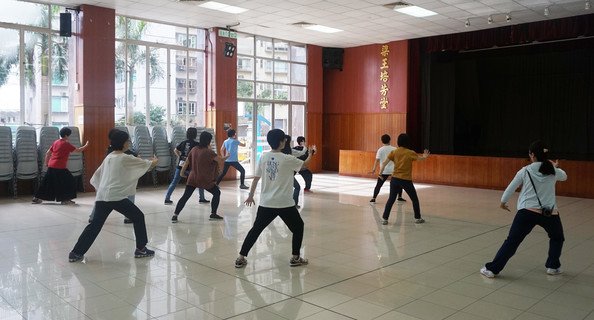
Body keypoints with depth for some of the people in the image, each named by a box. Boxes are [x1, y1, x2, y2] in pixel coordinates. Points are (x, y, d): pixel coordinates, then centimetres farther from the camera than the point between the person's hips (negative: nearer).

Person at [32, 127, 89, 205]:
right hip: (60, 168, -8)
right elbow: (78, 150, -4)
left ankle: (36, 198, 21)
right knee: (70, 181, 2)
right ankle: (65, 199, 3)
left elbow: (48, 153, 17)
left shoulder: (55, 142, 14)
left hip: (51, 166, 8)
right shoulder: (66, 144, -7)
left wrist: (46, 163, 25)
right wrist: (86, 146, 9)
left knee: (46, 182, 16)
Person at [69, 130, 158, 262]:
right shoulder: (126, 158, -4)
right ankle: (141, 249, 11)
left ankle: (76, 253, 11)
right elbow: (147, 164, 7)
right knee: (138, 217, 8)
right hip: (116, 197, -7)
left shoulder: (108, 157, 16)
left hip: (102, 196, 7)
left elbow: (97, 175, 21)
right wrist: (155, 161, 28)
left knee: (95, 224, 12)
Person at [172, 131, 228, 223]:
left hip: (192, 178, 5)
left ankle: (175, 215, -2)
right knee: (217, 192, 13)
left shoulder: (194, 150, 6)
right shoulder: (208, 152, -11)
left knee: (185, 196, 5)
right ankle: (213, 214, 12)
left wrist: (182, 172, 22)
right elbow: (220, 160, -8)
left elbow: (186, 162, 10)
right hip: (205, 180, -5)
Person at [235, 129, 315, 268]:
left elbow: (256, 178, 5)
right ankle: (295, 257, 21)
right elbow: (304, 164, 8)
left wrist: (250, 196, 16)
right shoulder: (287, 159, -10)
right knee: (298, 227, 17)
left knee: (256, 229, 14)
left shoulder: (263, 157, 0)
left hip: (266, 203, 4)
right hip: (285, 204, -4)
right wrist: (310, 155, 28)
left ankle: (241, 258, 13)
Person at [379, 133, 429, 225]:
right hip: (406, 180, -2)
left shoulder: (394, 152, 0)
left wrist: (380, 173, 3)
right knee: (415, 199, 16)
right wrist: (425, 156, 29)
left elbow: (384, 163, -4)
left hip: (395, 179, 2)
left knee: (391, 199, 8)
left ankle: (385, 219, 1)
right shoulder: (410, 153, -6)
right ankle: (418, 218, 25)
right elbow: (421, 158, 7)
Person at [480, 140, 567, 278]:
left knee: (512, 241, 2)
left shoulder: (525, 171, -2)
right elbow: (564, 176, 27)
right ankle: (553, 266, 30)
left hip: (527, 212, -2)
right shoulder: (553, 172, 3)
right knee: (557, 238, 32)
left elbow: (511, 188, 6)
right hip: (549, 214, 2)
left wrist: (503, 202, 23)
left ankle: (492, 269, 1)